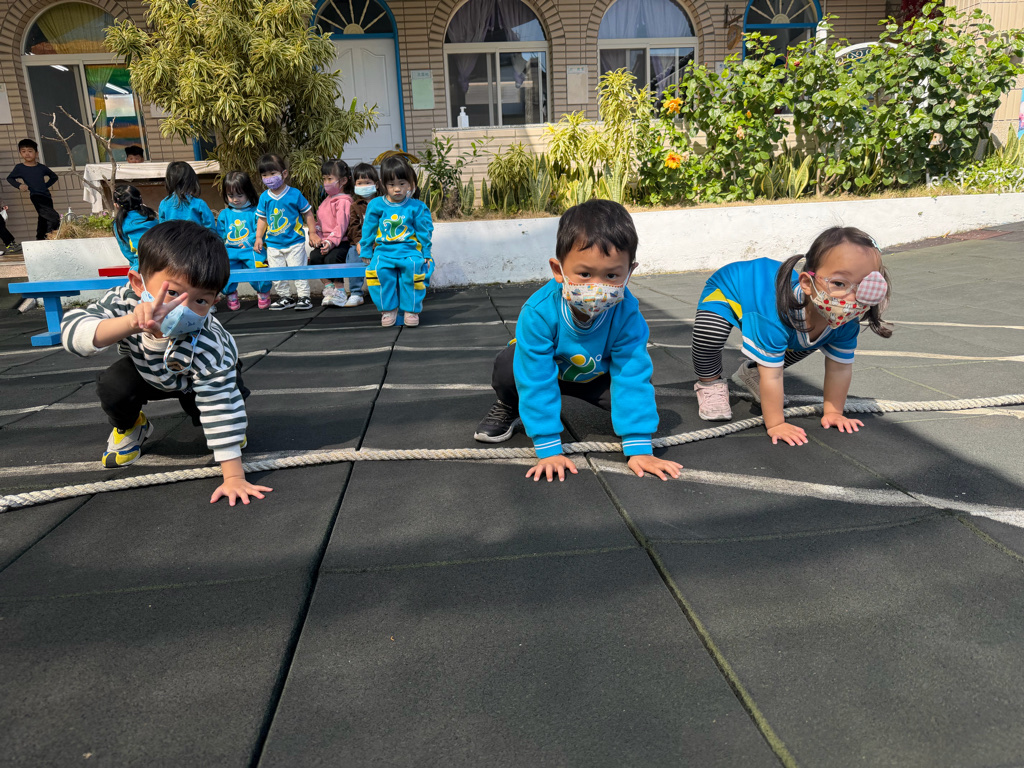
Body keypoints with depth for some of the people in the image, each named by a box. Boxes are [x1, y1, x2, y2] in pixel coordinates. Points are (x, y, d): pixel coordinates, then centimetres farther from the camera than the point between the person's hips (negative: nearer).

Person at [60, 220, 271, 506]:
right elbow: (72, 333, -50)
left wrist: (234, 477, -42)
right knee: (113, 385, -23)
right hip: (149, 369, 2)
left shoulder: (206, 347, -44)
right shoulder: (124, 301, -38)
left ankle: (228, 428, 12)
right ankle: (129, 427, 11)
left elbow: (220, 406, -42)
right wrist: (130, 323, -70)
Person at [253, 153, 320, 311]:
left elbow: (307, 213, 1)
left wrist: (312, 233, 0)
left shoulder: (294, 194, -7)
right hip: (273, 243, 4)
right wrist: (258, 237, 4)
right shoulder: (264, 197, 2)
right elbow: (262, 218, 10)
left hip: (294, 241, -4)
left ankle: (304, 297, 8)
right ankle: (285, 297, 21)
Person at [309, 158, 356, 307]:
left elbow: (341, 225, -20)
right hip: (325, 242, 8)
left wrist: (331, 241, -30)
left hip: (341, 242, -8)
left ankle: (340, 293, -15)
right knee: (314, 257, -14)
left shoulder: (344, 201, -9)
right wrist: (319, 239, 12)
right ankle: (328, 288, -2)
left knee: (331, 258, -30)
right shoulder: (327, 200, 21)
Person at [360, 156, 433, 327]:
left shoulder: (416, 207, 6)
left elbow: (424, 232, 11)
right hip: (384, 250, 1)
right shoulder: (376, 205, 7)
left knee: (413, 266, -33)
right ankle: (388, 308, -14)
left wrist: (426, 255, 7)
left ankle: (411, 309, -19)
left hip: (409, 250, -1)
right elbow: (368, 230, 13)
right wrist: (365, 253, 11)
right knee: (380, 269, -31)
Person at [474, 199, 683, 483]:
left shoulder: (627, 313, -33)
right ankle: (508, 407, 4)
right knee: (507, 366, -32)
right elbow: (537, 380, -36)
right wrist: (549, 449, -35)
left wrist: (639, 448, -32)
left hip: (595, 374, 2)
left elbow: (633, 376, -30)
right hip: (547, 366, -1)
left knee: (638, 380, -26)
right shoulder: (539, 311, -39)